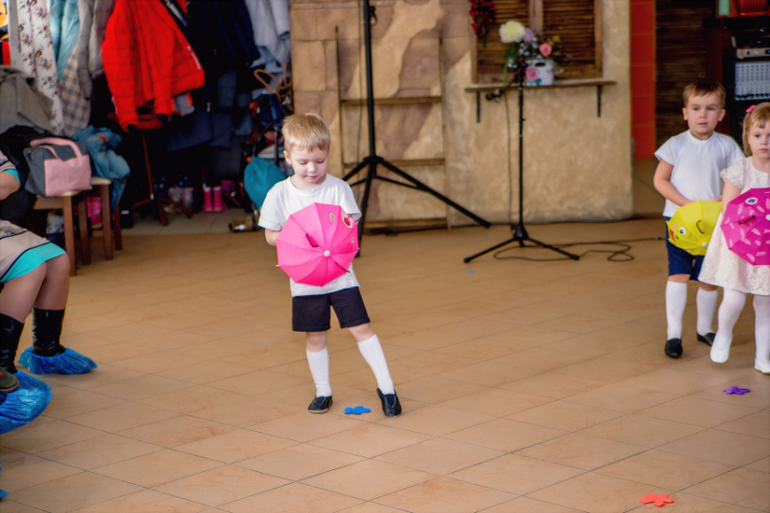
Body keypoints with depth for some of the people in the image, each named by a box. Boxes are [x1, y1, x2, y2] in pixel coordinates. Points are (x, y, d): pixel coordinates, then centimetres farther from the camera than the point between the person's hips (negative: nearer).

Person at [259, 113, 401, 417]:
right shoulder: (280, 194, -4)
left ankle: (386, 387, 7)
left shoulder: (338, 189, -5)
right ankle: (322, 392, 27)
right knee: (315, 337, 10)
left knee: (361, 329, -3)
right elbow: (270, 235, 1)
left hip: (340, 275, -1)